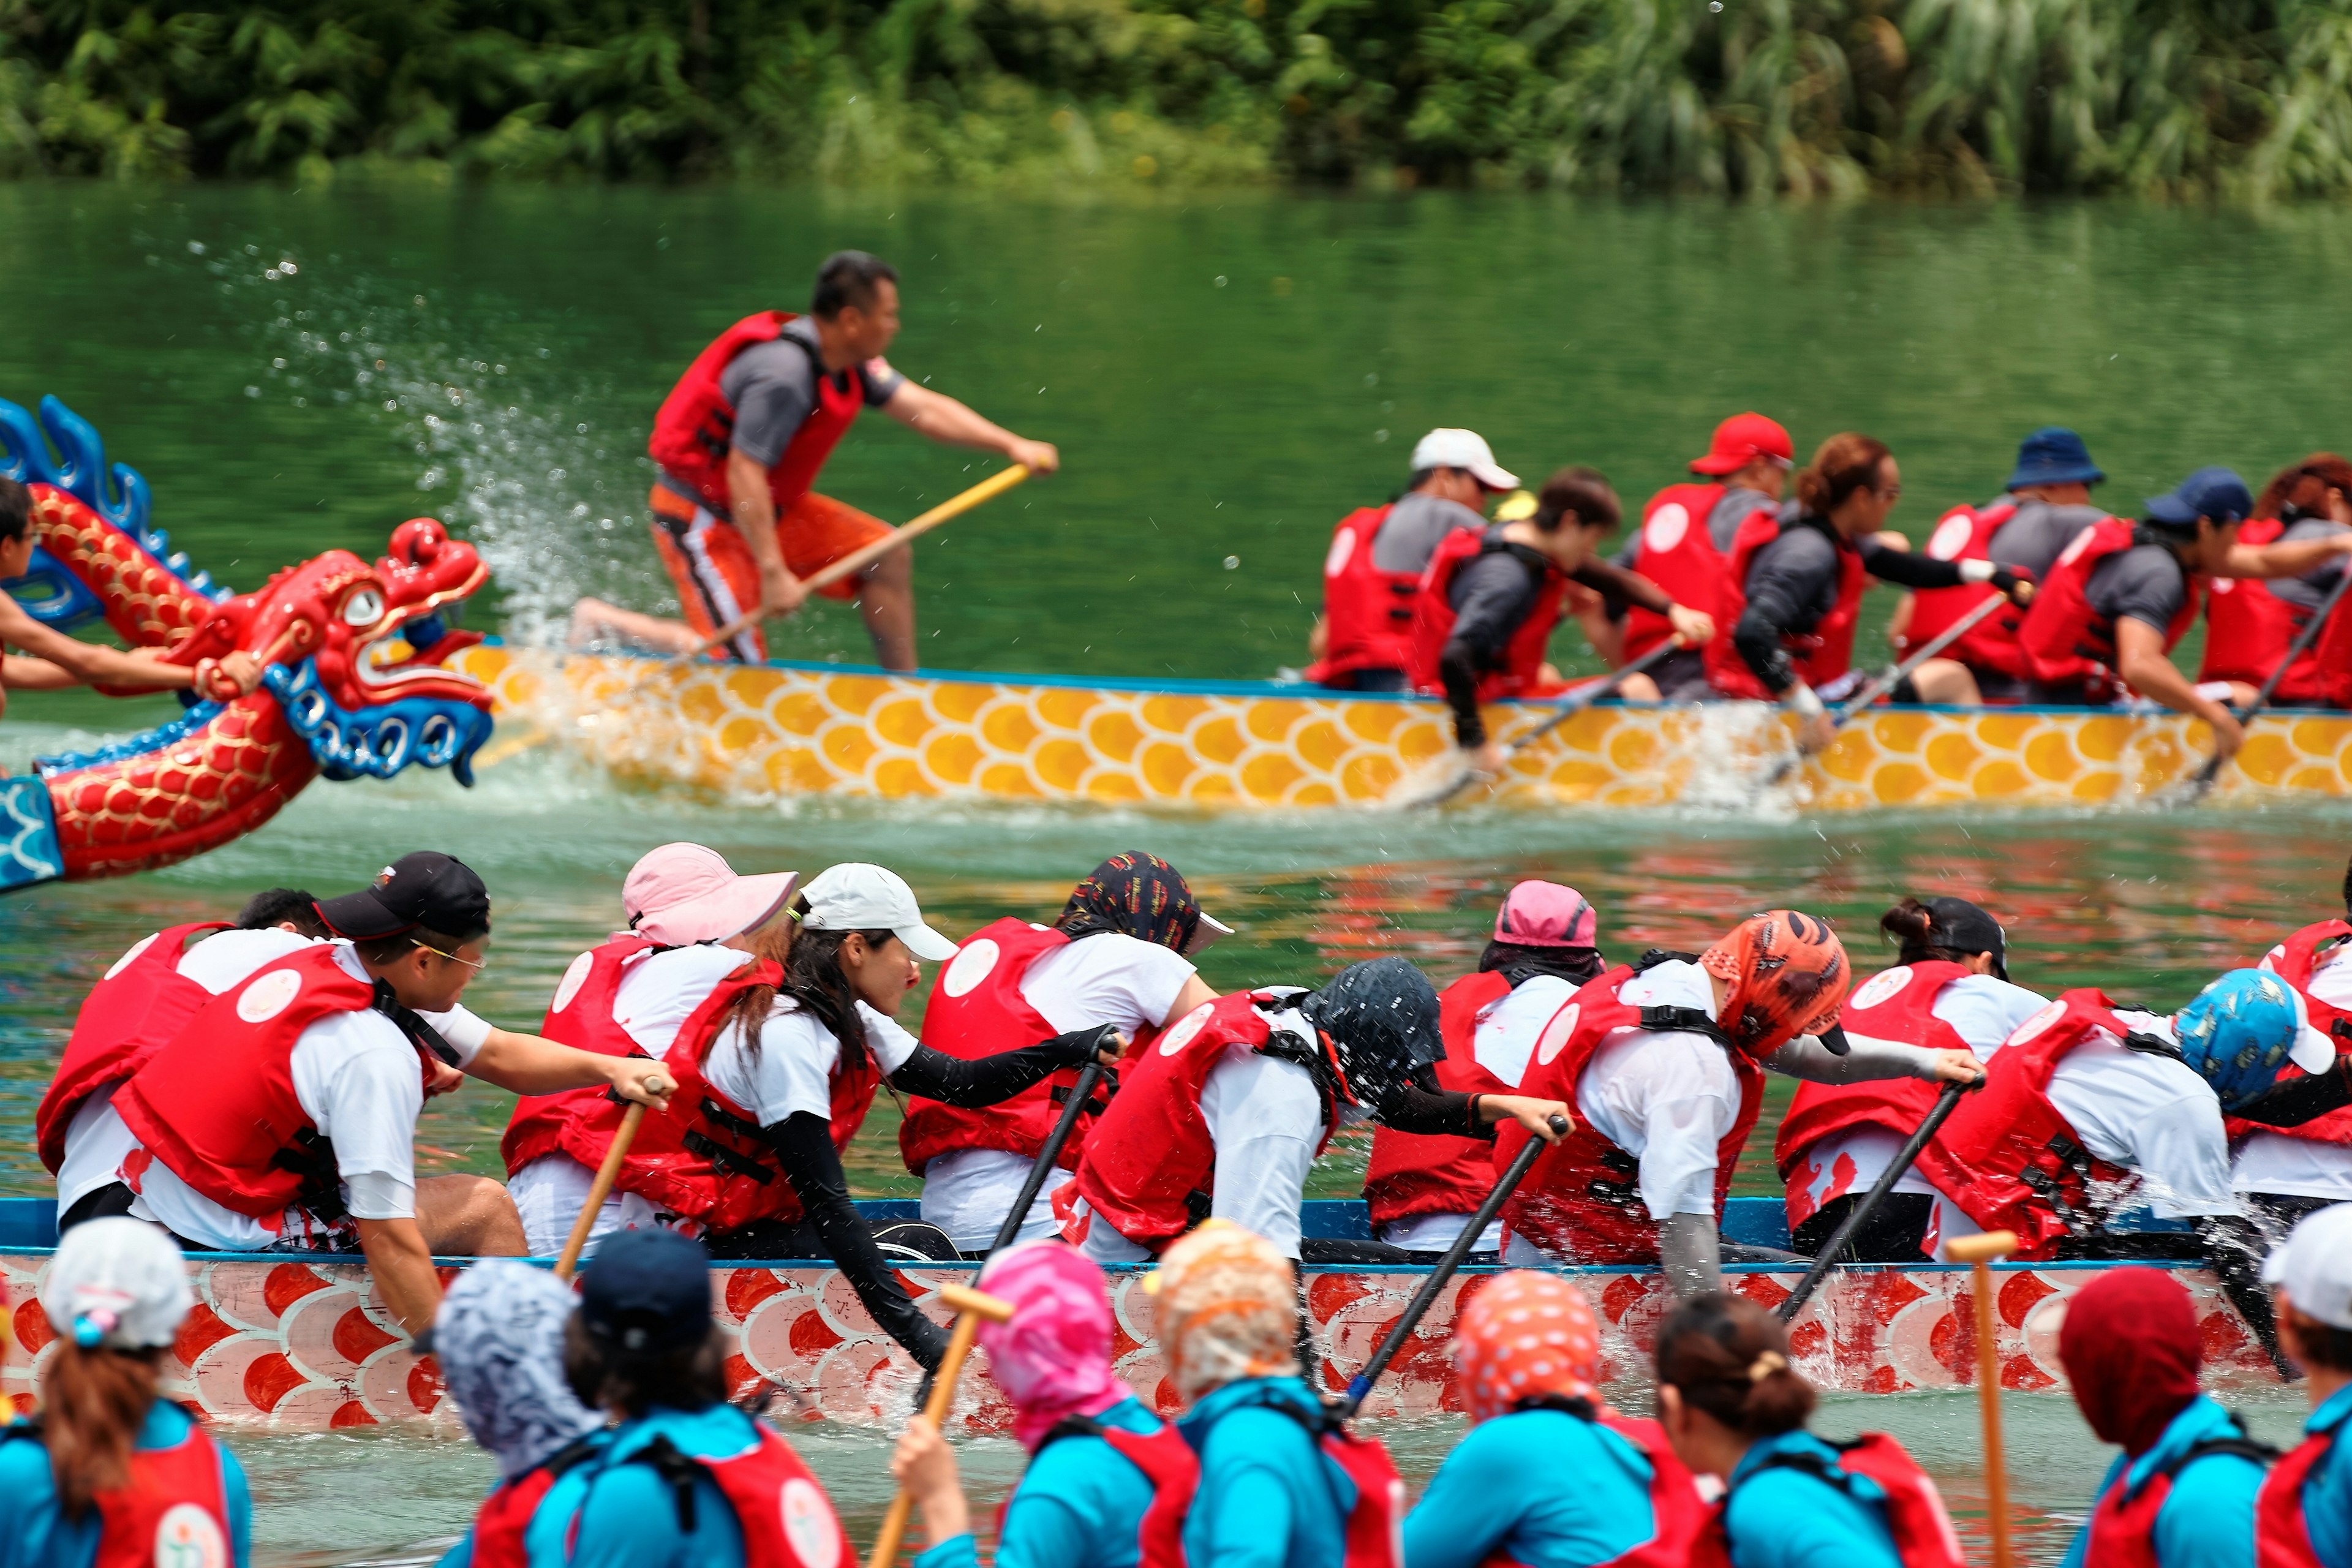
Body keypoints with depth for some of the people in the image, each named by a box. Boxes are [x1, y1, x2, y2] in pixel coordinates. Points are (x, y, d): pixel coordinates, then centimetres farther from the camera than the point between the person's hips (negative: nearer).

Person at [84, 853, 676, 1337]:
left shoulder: (327, 962, 2)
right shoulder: (371, 1054, -25)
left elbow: (499, 1055, 12)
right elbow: (388, 1240, -27)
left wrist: (607, 1068, -1)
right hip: (225, 1237, -10)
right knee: (484, 1207, -6)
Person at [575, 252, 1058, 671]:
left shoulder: (848, 363, 2)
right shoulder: (784, 373, -29)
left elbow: (922, 407, 2)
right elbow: (744, 473, -32)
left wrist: (1011, 446, -8)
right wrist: (773, 573, -34)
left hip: (770, 510, 10)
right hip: (701, 518, -10)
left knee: (888, 554, 4)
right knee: (737, 659, -12)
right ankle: (600, 622, 5)